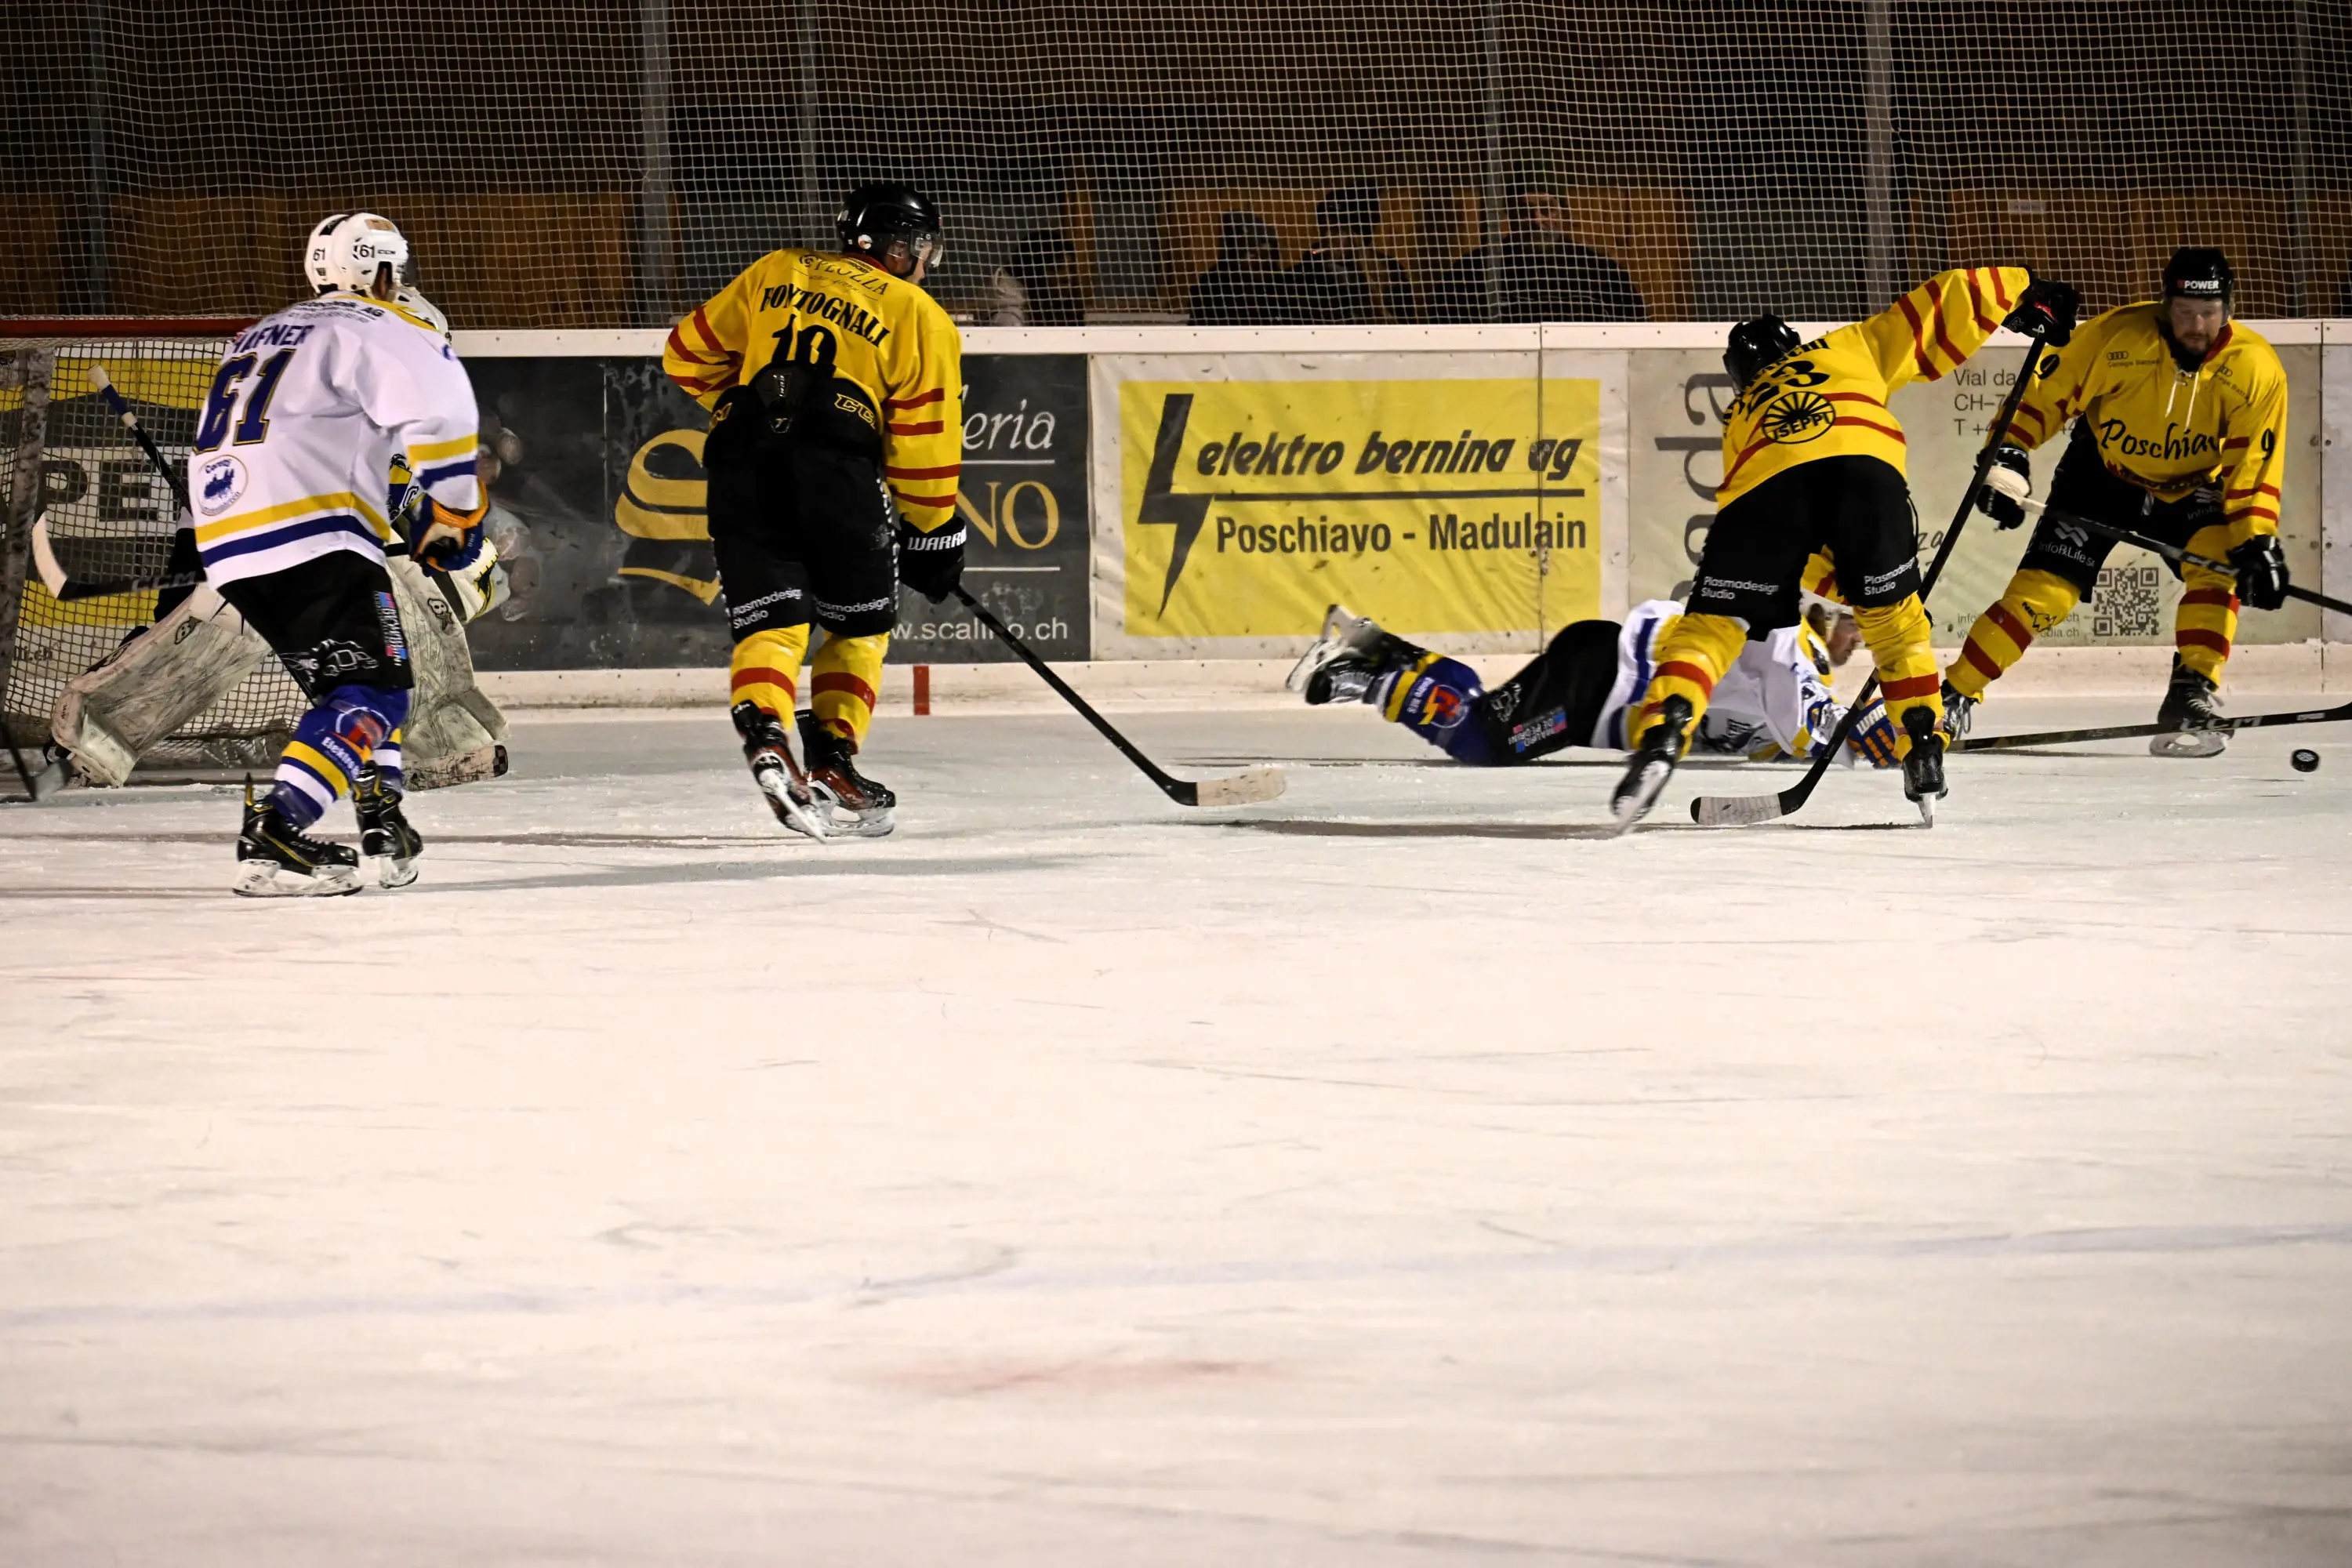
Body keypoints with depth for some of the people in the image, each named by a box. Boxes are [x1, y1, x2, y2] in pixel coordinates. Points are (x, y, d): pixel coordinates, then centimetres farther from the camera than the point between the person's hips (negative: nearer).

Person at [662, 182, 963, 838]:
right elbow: (924, 441, 10)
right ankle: (831, 758, 5)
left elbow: (689, 354, 24)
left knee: (768, 621, 1)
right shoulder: (919, 317, 14)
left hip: (742, 464, 3)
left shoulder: (774, 273, 23)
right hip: (836, 467, -3)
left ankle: (764, 740, -25)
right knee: (861, 624, 16)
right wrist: (933, 536, 19)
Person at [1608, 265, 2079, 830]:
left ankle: (1661, 736, -18)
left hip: (1767, 481, 0)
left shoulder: (1741, 415, 41)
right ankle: (1924, 752, 16)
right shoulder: (1855, 348, 39)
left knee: (1711, 625, 5)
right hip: (1863, 463, 0)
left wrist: (1840, 581, 50)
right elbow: (1940, 305, 36)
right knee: (1893, 613, 22)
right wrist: (2023, 291, 48)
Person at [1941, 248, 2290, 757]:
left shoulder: (2256, 369, -21)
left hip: (2187, 488, 1)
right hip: (2101, 478, -1)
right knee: (2042, 590, -10)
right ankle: (1954, 696, 0)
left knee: (2218, 560, -27)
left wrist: (2257, 543, -26)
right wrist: (2008, 458, -23)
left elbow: (2254, 466, -17)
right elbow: (2046, 391, -15)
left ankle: (2193, 695, -21)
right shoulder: (2116, 336, -25)